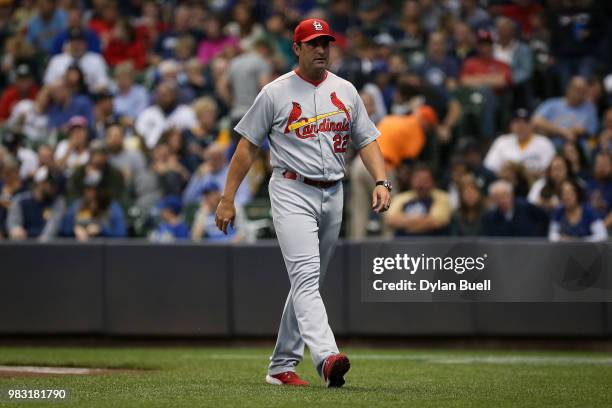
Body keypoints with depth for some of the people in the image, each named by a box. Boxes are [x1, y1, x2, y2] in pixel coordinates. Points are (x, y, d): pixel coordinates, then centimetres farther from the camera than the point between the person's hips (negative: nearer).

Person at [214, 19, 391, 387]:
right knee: (306, 276, -20)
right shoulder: (275, 93, -1)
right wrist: (228, 199, -3)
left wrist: (381, 182, -7)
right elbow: (248, 146, 1)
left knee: (308, 282, 9)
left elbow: (367, 140, 11)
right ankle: (326, 357, -36)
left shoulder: (345, 91, 11)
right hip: (293, 193, -6)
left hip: (332, 196, 6)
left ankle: (281, 366, 17)